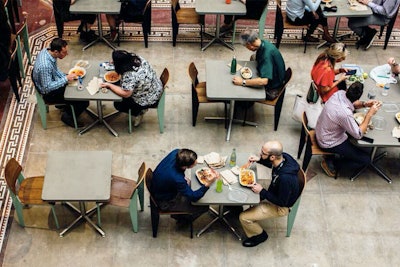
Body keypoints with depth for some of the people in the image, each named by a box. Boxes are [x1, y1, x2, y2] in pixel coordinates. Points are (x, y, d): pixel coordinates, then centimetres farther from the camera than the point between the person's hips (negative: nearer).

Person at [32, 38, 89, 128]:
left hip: (54, 80, 9)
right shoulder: (45, 66, -39)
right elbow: (47, 88, -31)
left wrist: (65, 76, -6)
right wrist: (66, 79, -29)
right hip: (49, 93, -9)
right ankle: (67, 117, 12)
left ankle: (63, 104, 34)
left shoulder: (46, 51, -11)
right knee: (84, 102, -13)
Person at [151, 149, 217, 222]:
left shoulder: (175, 153, -23)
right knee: (204, 207, -3)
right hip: (164, 202, -7)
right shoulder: (177, 179, -42)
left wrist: (183, 178, 2)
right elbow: (193, 197, -31)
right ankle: (182, 218, 24)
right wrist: (207, 185, -44)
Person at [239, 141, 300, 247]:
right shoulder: (283, 157, -21)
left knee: (244, 218, -7)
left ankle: (260, 235, 20)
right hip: (275, 193, 8)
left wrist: (262, 191, -24)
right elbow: (272, 164, 7)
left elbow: (281, 202, -27)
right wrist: (259, 159, -10)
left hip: (279, 207, -8)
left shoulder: (285, 178, -42)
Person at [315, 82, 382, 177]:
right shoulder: (345, 114, -37)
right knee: (365, 159, -2)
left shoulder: (340, 93, -15)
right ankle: (330, 162, 5)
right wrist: (370, 114, -22)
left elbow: (351, 103, 9)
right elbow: (359, 135, -23)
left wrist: (364, 104, -10)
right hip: (329, 143, -8)